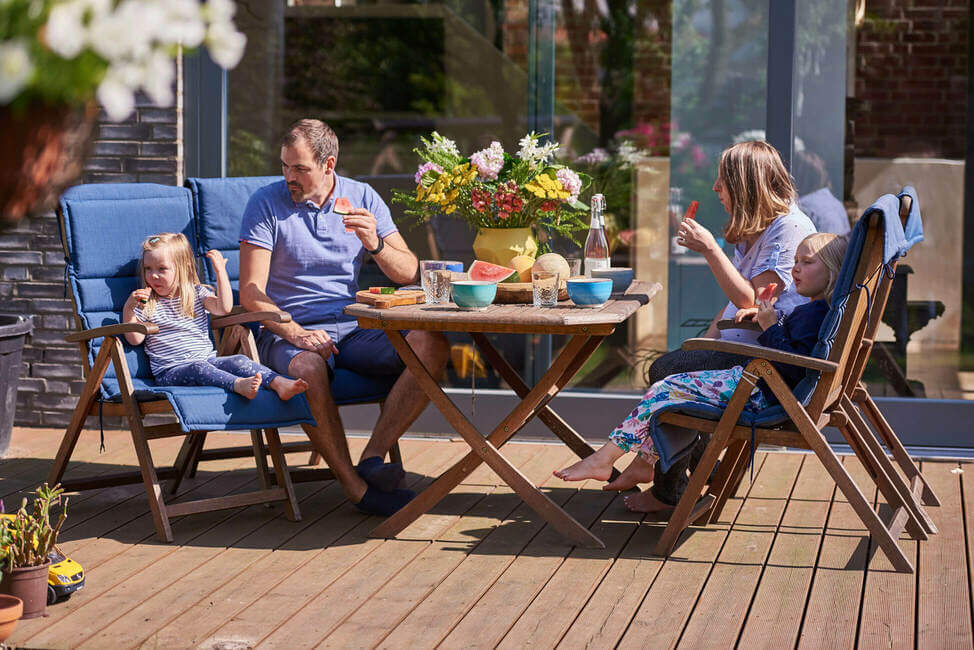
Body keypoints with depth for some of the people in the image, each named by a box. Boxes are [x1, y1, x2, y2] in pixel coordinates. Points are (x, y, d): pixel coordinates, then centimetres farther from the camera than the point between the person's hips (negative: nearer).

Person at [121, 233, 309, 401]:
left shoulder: (197, 294, 14)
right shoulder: (146, 303, 9)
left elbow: (223, 308, -3)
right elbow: (135, 339, 0)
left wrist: (221, 271, -5)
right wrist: (128, 309, -14)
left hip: (207, 360, 3)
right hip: (170, 372, -3)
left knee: (238, 361, -22)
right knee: (198, 367, -35)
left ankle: (279, 383, -39)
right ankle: (238, 384, -59)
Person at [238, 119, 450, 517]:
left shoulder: (362, 198, 8)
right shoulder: (266, 203, 0)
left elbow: (409, 274, 5)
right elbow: (251, 292, -6)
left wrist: (375, 245, -16)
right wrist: (295, 333, -23)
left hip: (354, 327, 4)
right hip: (289, 331, -3)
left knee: (432, 344, -22)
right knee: (308, 369, -39)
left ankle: (373, 456, -25)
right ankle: (355, 487, -26)